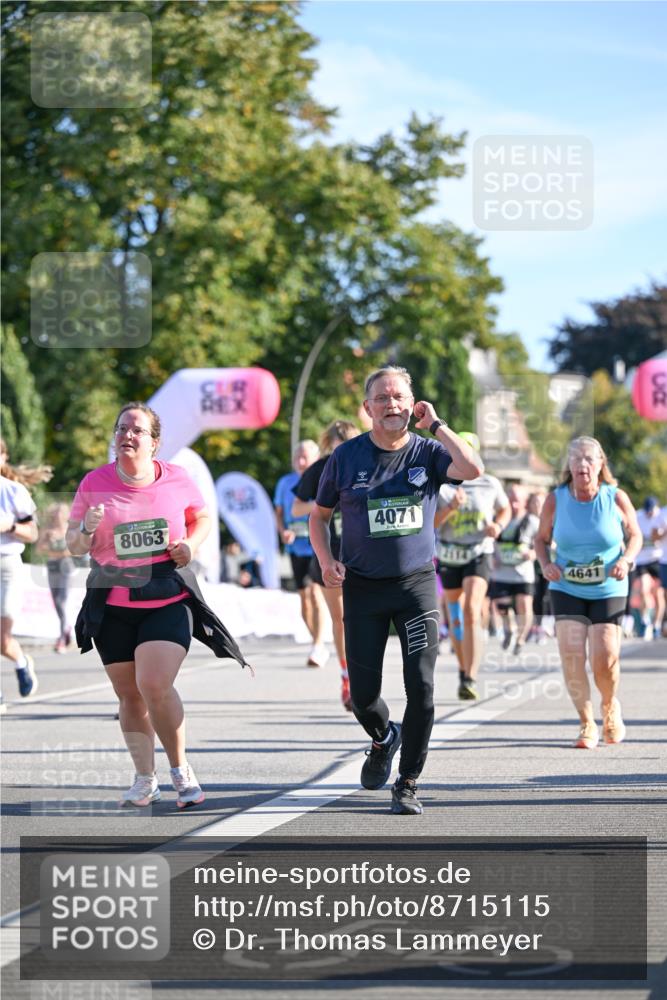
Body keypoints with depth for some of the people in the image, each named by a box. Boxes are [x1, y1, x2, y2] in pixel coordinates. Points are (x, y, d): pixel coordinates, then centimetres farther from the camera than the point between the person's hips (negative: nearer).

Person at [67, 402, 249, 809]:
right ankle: (145, 779, 25)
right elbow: (74, 544, 4)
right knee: (129, 694, 8)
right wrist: (87, 530, -18)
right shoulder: (94, 483, -2)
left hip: (169, 600, -2)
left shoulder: (176, 479, -1)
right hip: (113, 605, 2)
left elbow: (203, 518, 16)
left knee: (155, 685, -18)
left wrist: (190, 545, -4)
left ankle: (181, 769, 2)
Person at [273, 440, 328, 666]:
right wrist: (283, 532, -3)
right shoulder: (285, 483, 8)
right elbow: (279, 513, 15)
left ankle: (318, 646, -18)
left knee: (316, 592, -18)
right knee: (304, 597, 10)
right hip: (296, 547, 5)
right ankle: (319, 644, 25)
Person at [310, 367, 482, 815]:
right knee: (363, 694, 2)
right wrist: (327, 560, -6)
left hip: (417, 584, -1)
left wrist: (435, 424, -13)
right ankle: (384, 738, 37)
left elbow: (472, 469, -21)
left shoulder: (428, 452, 0)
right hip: (363, 588, 1)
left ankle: (407, 784, 4)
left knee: (421, 687, -10)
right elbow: (319, 515, 11)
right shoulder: (347, 456, 1)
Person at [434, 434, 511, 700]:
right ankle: (463, 670, 34)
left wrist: (498, 526, -4)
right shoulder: (439, 485, -3)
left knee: (471, 613, -21)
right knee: (455, 619, 12)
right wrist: (451, 508, -23)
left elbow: (505, 509, 17)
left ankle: (470, 679, -27)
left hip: (479, 555, -2)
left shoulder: (489, 484, 0)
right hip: (450, 557, 2)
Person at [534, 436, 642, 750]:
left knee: (605, 659, -8)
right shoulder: (555, 501, -7)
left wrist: (626, 559, -14)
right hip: (566, 590, 1)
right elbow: (542, 538, 7)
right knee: (571, 656, -13)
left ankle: (610, 706, 27)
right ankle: (587, 724, 5)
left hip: (608, 591, -1)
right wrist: (546, 564, -13)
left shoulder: (617, 498, -8)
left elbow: (634, 535, 5)